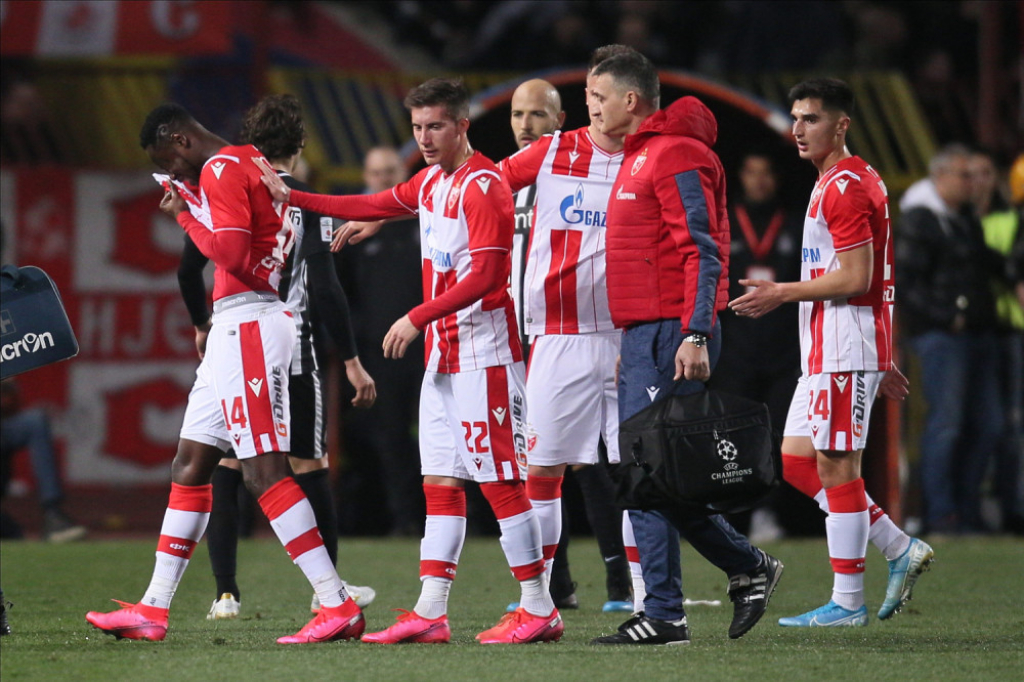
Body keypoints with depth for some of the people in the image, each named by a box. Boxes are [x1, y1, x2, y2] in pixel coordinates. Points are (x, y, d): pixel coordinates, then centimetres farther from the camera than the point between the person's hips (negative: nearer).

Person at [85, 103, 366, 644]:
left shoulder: (222, 169, -10)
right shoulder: (250, 164, 19)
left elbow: (231, 255, -19)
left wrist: (184, 215, -6)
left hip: (247, 326, -11)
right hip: (238, 329, 11)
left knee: (264, 472, -13)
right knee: (189, 465, 12)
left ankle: (338, 605, -16)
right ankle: (153, 609, 15)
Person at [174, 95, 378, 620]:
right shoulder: (307, 203, -6)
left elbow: (188, 271, 8)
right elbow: (326, 290, -11)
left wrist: (202, 326, 27)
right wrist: (352, 362, -6)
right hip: (293, 350, -2)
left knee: (225, 470, 6)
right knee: (309, 467, 8)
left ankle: (225, 593, 0)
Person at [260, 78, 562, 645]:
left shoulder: (483, 188, -14)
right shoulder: (430, 182, 14)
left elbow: (483, 277, -20)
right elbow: (375, 207, 29)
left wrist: (417, 318, -23)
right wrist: (291, 197, 26)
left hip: (484, 353, -9)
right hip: (442, 355, 9)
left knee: (499, 480, -8)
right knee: (440, 482, 7)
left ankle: (538, 609, -4)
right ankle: (430, 613, 7)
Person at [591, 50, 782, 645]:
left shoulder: (677, 156, -11)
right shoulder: (640, 156, 20)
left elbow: (702, 251, -18)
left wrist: (695, 335, -24)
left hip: (671, 336, -10)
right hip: (645, 336, 10)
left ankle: (664, 614, -6)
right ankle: (749, 567, 19)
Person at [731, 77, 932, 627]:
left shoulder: (845, 187, -14)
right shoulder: (851, 182, 19)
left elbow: (855, 279, -20)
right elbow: (867, 278, 23)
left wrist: (783, 293, -13)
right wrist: (882, 360, 24)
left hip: (845, 349, -11)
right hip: (825, 350, 11)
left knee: (836, 465, -7)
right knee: (796, 462, 11)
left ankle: (847, 602, -4)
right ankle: (900, 550, 13)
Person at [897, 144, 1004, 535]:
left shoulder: (966, 217, 18)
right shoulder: (919, 221, -7)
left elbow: (986, 262, 29)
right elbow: (908, 282, -13)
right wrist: (947, 317, -17)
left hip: (978, 334, 8)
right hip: (941, 336, -8)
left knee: (986, 425, 6)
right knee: (946, 423, -12)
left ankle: (967, 509, 14)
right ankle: (940, 514, -10)